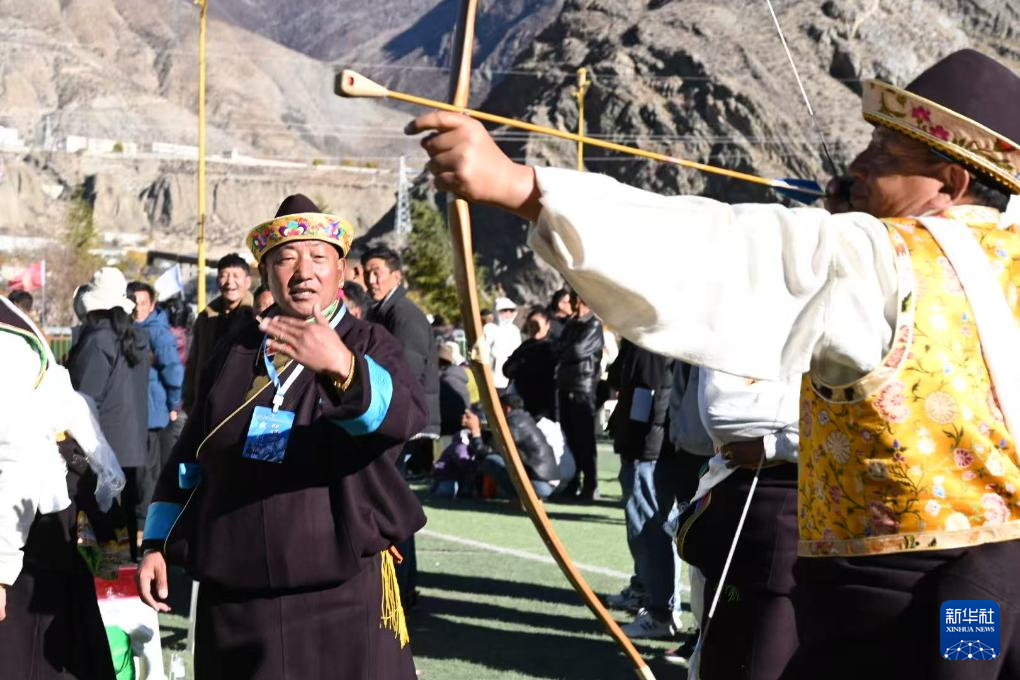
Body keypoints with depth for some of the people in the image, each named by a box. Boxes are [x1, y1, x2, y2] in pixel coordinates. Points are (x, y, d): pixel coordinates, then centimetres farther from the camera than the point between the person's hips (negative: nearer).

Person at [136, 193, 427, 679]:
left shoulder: (367, 346, -2)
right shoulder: (237, 349, 10)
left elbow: (403, 415, -24)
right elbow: (191, 452, 18)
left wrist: (341, 366, -43)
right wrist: (158, 543, 12)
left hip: (344, 592, -3)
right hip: (233, 591, 3)